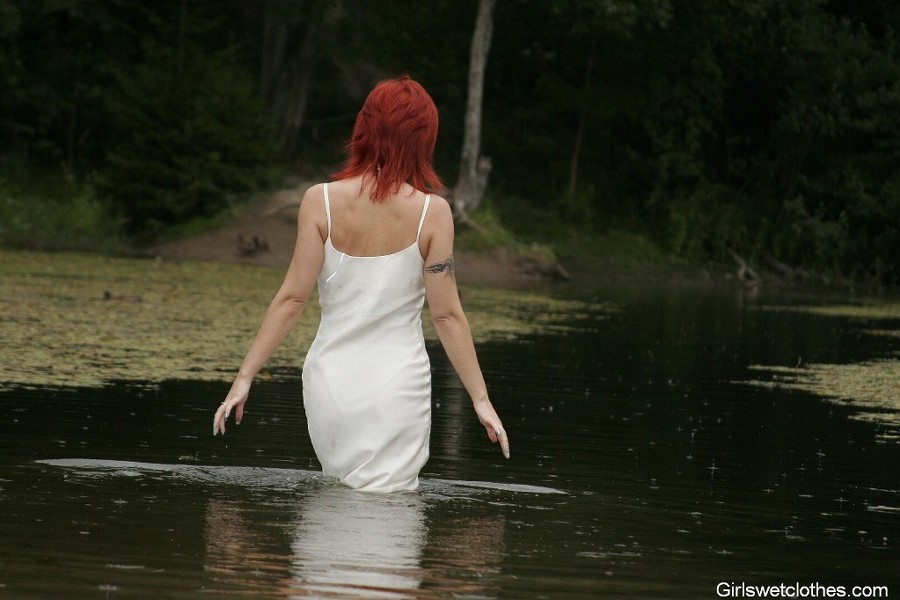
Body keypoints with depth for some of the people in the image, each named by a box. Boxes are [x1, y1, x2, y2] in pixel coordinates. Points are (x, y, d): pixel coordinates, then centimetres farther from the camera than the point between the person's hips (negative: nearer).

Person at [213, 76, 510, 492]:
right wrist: (480, 398, 0)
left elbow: (292, 299, -6)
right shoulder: (431, 212, -7)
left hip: (331, 379, 2)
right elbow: (447, 314, -6)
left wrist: (245, 376, 0)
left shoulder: (321, 201, -5)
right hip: (398, 382, -2)